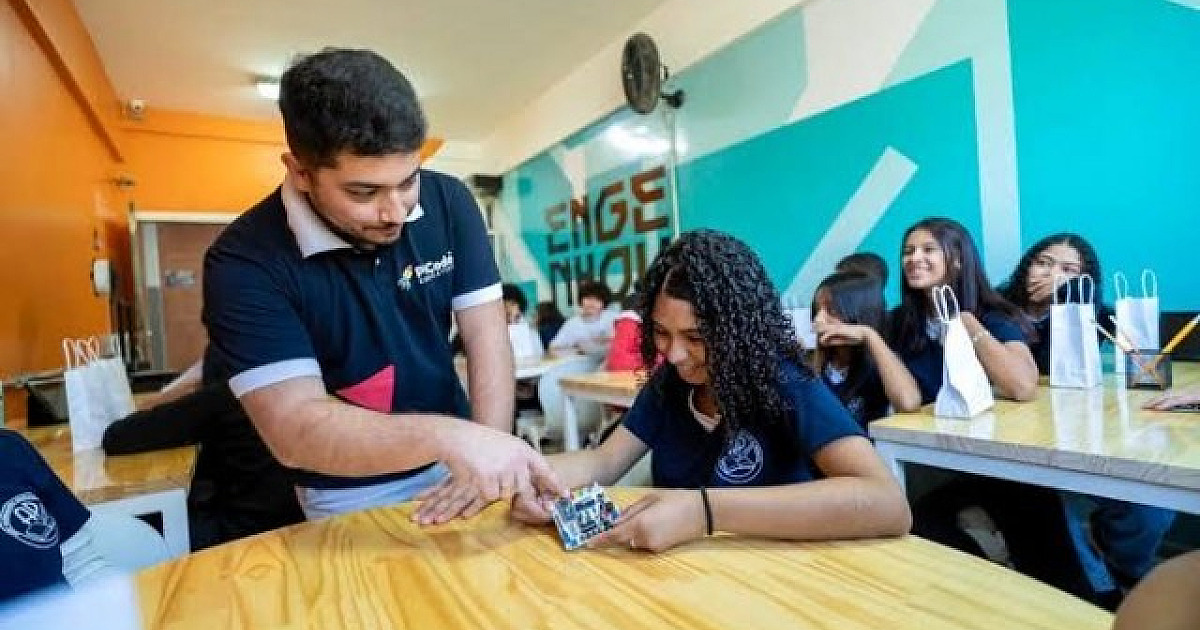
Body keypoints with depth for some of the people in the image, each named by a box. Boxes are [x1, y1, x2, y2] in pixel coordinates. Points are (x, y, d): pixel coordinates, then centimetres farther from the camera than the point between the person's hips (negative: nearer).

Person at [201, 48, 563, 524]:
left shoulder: (447, 202, -9)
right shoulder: (245, 260, -19)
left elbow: (486, 335, -11)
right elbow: (293, 428, -25)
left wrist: (484, 456, -24)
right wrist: (443, 436, -40)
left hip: (451, 465, 4)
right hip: (347, 499, -3)